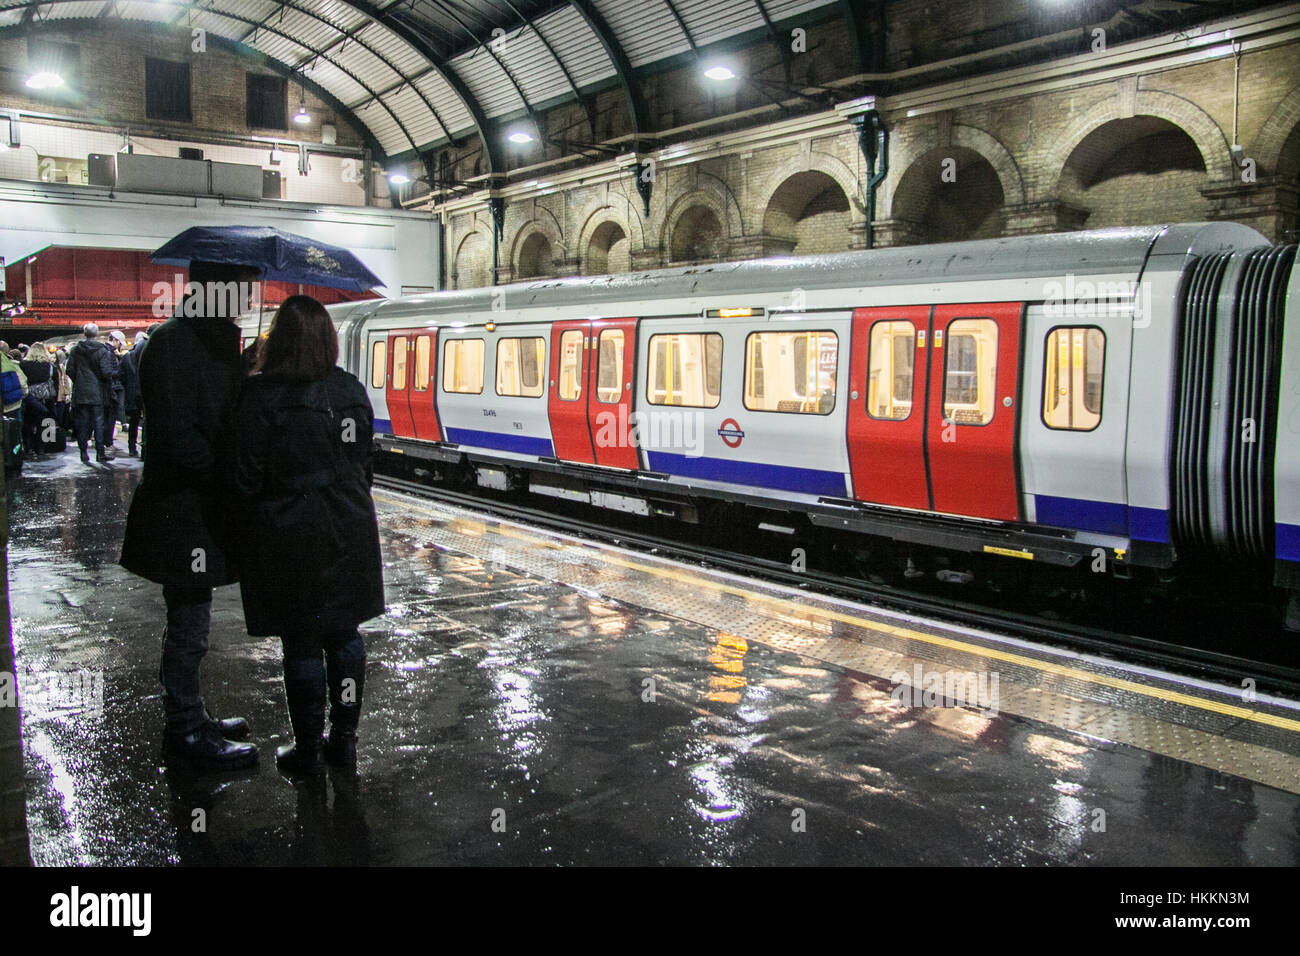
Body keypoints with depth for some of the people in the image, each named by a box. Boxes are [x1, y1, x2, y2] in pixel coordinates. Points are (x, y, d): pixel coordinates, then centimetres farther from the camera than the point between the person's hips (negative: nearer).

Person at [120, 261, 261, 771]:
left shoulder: (215, 341, 14)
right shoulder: (173, 345, -17)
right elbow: (179, 438, -23)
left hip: (203, 506, 10)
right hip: (183, 513, -10)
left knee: (190, 624, 18)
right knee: (188, 627, 1)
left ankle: (192, 718, 30)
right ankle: (185, 733, 13)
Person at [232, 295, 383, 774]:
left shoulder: (261, 394, -13)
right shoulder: (352, 390, 3)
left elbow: (247, 475, -12)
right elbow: (366, 464, 8)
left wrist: (247, 530, 2)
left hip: (290, 537, -5)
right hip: (349, 531, 5)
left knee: (301, 642, 5)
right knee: (344, 633, 13)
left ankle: (308, 748, 16)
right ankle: (344, 738, 22)